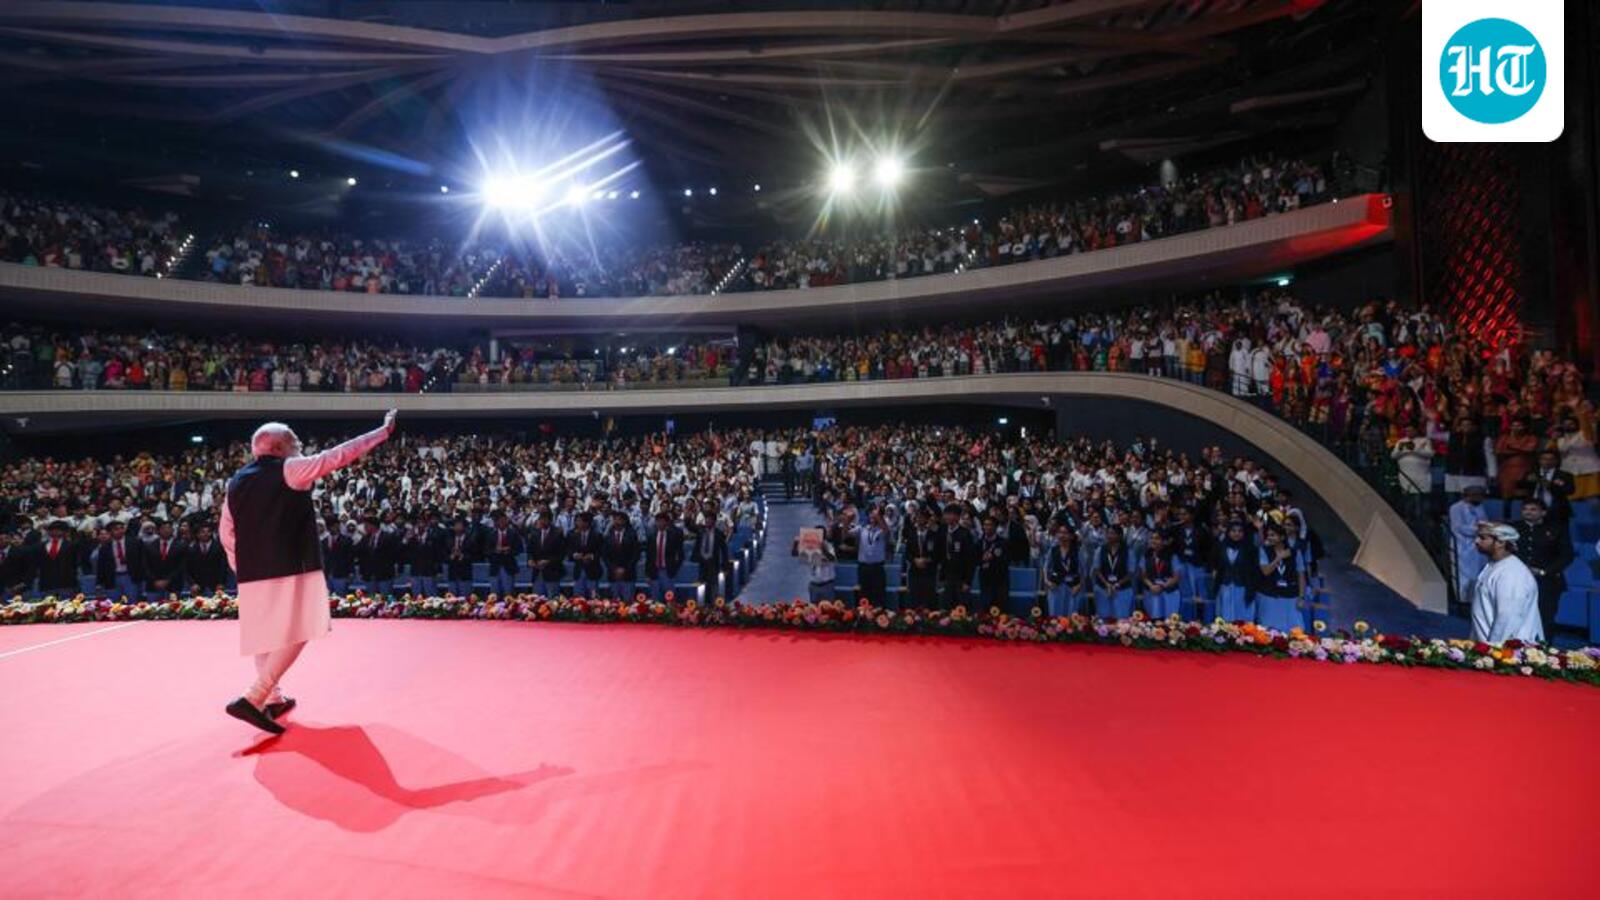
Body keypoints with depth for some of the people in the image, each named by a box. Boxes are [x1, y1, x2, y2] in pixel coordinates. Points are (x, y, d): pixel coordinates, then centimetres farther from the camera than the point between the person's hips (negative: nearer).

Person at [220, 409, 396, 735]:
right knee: (293, 636, -3)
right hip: (290, 570, -7)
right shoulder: (291, 470, -6)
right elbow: (341, 454, -4)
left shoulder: (236, 482, 12)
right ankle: (252, 699, -12)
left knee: (266, 636, 18)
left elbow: (227, 533, 16)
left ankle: (274, 698, 27)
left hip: (252, 573, 7)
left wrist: (242, 568, 25)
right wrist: (384, 431, 2)